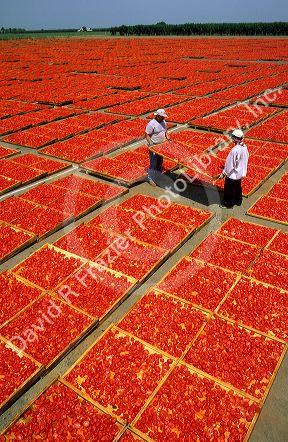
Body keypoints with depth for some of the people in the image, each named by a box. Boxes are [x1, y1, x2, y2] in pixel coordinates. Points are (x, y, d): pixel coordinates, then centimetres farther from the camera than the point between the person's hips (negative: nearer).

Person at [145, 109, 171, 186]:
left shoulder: (163, 122, 6)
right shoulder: (151, 124, -18)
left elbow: (165, 131, 21)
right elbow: (147, 135, -17)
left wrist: (168, 138, 4)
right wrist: (151, 144, -26)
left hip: (161, 146, 8)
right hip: (153, 146, -8)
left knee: (160, 162, 16)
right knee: (153, 163, -4)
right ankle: (151, 179, 5)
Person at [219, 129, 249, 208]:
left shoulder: (235, 150, -30)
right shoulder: (244, 147, -6)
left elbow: (230, 163, -25)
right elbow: (246, 158, 6)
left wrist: (224, 173, -14)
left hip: (232, 174, -8)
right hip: (240, 173, 8)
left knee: (229, 189, 12)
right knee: (238, 187, 26)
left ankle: (228, 204, 27)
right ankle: (238, 201, 42)